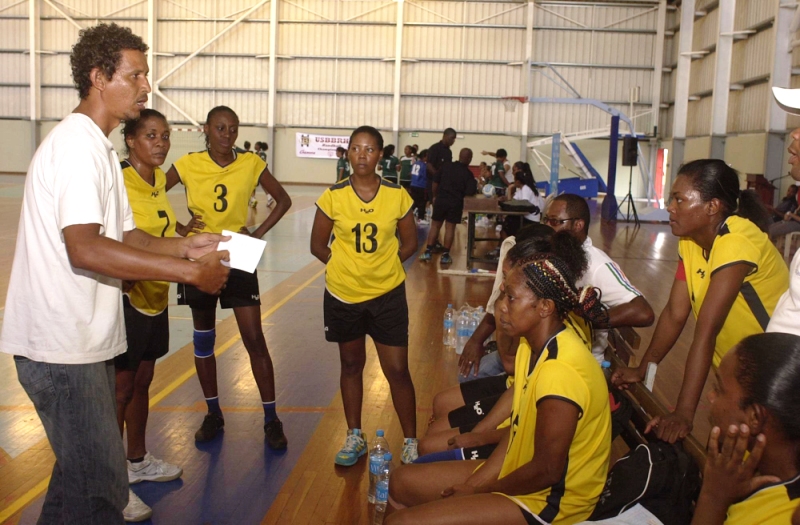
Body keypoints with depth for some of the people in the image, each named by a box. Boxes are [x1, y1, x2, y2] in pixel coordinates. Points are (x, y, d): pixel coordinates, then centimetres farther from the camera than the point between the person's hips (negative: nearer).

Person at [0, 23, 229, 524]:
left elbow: (123, 235, 16)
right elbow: (84, 248, -27)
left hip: (86, 340, 10)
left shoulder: (99, 147, 16)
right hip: (63, 348, -10)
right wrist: (188, 271, -26)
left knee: (80, 474, 22)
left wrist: (187, 246, 0)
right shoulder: (76, 145, -17)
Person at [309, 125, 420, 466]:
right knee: (351, 365, 16)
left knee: (397, 370, 1)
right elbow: (318, 245, 2)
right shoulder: (333, 197, -7)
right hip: (343, 295, 1)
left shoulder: (397, 196, -6)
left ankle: (410, 442, 19)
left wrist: (383, 264, -4)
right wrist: (347, 266, -3)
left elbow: (409, 243, 5)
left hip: (388, 294, -1)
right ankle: (355, 437, 32)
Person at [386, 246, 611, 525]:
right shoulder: (533, 346, 1)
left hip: (548, 499, -9)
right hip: (522, 472, 9)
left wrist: (483, 490, -9)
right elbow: (516, 430, 5)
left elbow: (547, 470, -24)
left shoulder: (559, 371, -29)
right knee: (403, 481, 11)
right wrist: (473, 483, -3)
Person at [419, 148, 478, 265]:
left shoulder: (447, 167, 2)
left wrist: (435, 196, 17)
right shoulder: (468, 174, -7)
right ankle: (445, 256, 6)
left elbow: (435, 182, 6)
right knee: (450, 228, 5)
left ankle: (427, 252, 8)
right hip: (456, 203, -2)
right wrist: (475, 185, 8)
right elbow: (470, 192, -14)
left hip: (441, 200, 2)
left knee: (435, 225, 10)